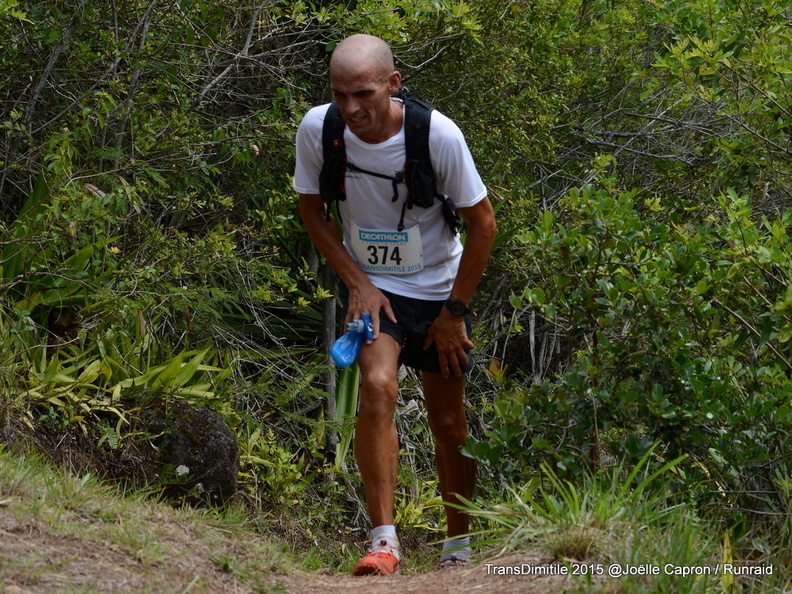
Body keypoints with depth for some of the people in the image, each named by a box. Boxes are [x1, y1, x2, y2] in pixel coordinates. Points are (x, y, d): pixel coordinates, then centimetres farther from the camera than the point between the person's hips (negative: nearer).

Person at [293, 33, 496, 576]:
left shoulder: (438, 135, -24)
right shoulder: (317, 130, -19)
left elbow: (483, 223, -12)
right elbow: (312, 207, 0)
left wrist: (455, 311, -9)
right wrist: (357, 282, -9)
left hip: (439, 288, 0)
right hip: (371, 286, 0)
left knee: (448, 421, 7)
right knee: (378, 387, -25)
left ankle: (460, 546, 27)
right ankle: (384, 541, -23)